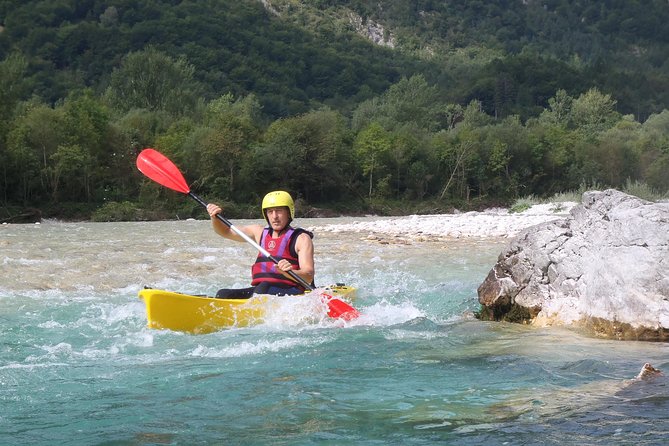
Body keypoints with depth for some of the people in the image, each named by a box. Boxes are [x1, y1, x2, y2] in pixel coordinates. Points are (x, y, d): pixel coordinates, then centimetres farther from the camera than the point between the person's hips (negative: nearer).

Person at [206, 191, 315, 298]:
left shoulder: (301, 239, 2)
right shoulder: (260, 232, 20)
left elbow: (309, 277, -9)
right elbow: (225, 231, 25)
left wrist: (289, 272, -31)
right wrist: (215, 217, 4)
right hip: (258, 289, 5)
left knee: (263, 287, -36)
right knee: (223, 294, -18)